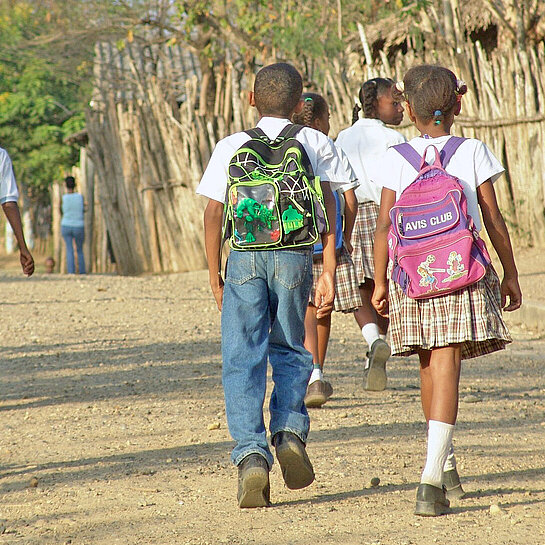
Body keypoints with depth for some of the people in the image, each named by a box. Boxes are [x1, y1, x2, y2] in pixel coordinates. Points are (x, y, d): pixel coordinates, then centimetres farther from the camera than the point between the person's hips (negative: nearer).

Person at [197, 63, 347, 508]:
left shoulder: (231, 147, 10)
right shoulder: (315, 144, 10)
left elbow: (213, 213, 5)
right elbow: (327, 206, 1)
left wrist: (215, 276, 13)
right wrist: (329, 272, -1)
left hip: (244, 255, 0)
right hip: (294, 255, 0)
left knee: (243, 359, 1)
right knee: (290, 352, 17)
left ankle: (251, 454, -12)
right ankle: (290, 431, -4)